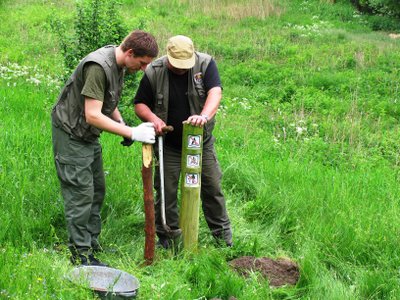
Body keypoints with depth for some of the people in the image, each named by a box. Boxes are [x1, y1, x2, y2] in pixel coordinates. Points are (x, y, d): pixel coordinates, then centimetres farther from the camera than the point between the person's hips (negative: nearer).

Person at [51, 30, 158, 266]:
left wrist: (122, 123, -2)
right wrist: (132, 133, -31)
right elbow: (92, 115, -32)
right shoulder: (98, 67, -28)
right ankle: (81, 255, -1)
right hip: (71, 134, -10)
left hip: (89, 135, 10)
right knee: (81, 193, -8)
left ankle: (92, 244, 24)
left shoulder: (120, 65, 2)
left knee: (97, 190, 13)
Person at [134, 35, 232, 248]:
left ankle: (222, 233, 22)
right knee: (166, 190, 2)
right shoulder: (153, 72, -10)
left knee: (212, 187, 6)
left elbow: (215, 92, -25)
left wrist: (204, 116, -44)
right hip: (169, 144, 0)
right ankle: (166, 236, 19)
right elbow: (140, 104, -2)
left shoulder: (206, 64, -11)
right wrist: (152, 118, -24)